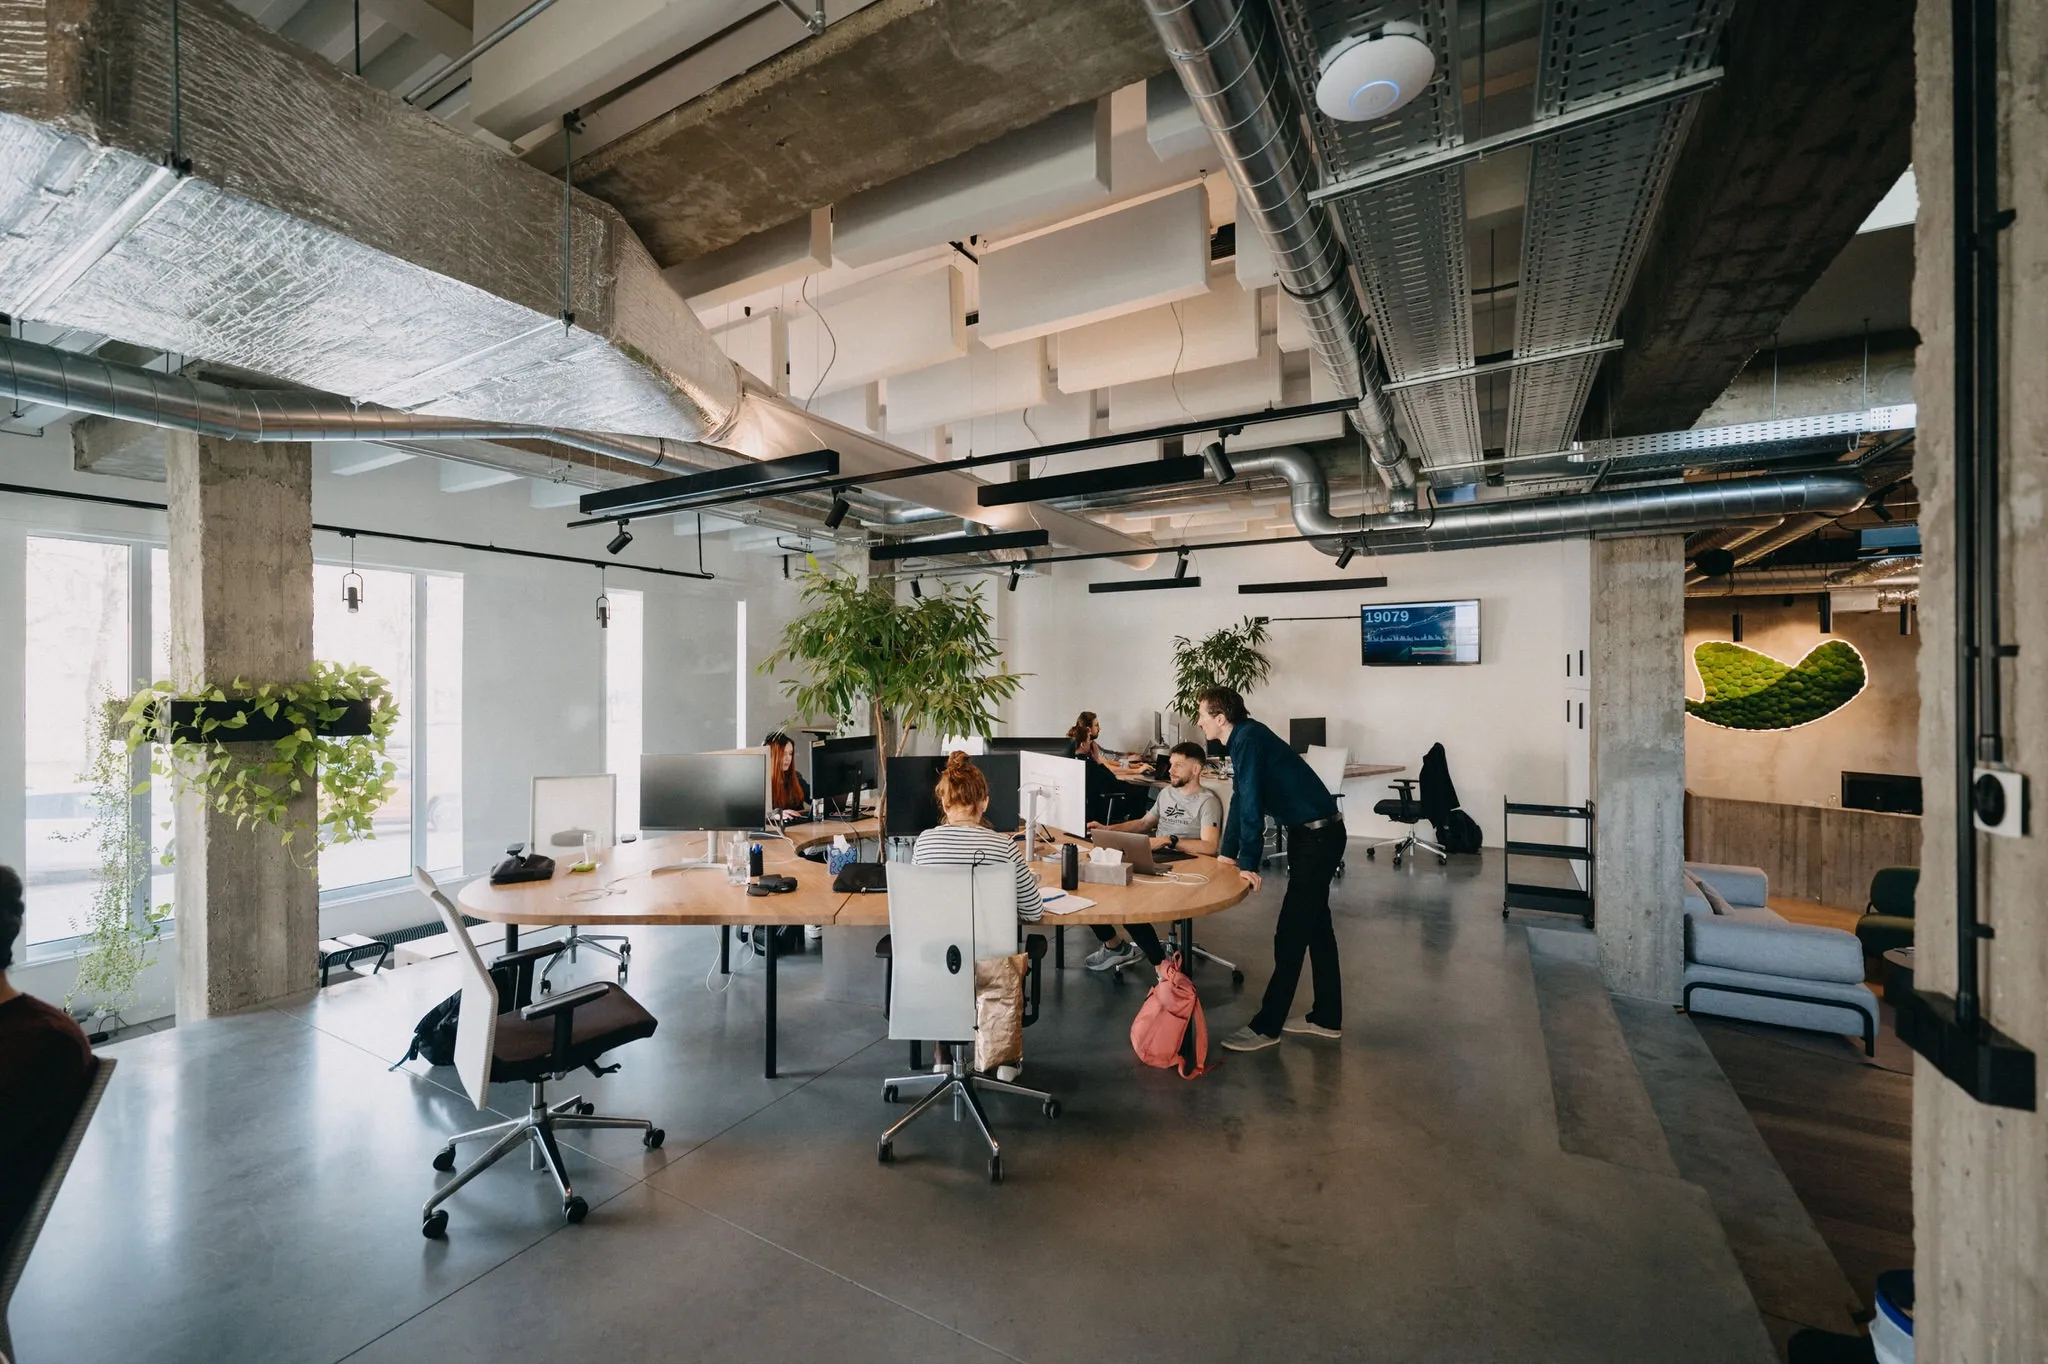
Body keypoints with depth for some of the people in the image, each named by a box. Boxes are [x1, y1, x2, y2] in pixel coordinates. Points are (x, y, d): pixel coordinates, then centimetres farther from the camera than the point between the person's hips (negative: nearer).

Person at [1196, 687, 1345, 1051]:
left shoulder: (1248, 739, -19)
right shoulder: (1245, 738, 9)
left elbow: (1251, 804, -24)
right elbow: (1241, 800, 14)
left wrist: (1249, 864, -21)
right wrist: (1228, 853, 15)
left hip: (1317, 837, -10)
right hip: (1313, 833, 10)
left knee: (1291, 933, -4)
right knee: (1315, 925, 16)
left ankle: (1266, 1026, 4)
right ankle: (1326, 1018, 28)